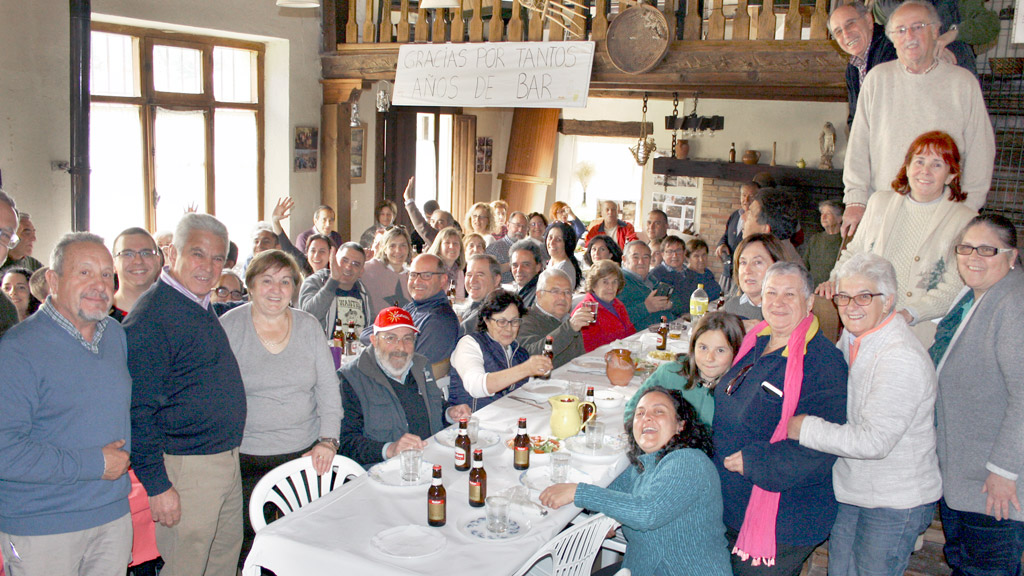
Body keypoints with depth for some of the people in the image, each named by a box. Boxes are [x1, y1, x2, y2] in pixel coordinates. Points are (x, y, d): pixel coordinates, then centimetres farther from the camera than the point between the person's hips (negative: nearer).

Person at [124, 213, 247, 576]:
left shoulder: (204, 308, 12)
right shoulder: (150, 316, -17)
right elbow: (139, 412, -20)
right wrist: (157, 486, -20)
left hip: (227, 460, 9)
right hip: (186, 467, -9)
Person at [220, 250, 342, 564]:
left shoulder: (309, 326, 6)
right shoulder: (229, 327, -2)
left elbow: (328, 387, 7)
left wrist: (328, 439, -3)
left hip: (305, 453, 2)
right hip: (246, 455, -2)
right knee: (247, 543, -2)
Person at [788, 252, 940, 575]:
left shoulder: (902, 359, -25)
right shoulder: (851, 339, 3)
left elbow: (873, 441, -29)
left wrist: (803, 428, -21)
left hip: (895, 503, -8)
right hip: (851, 489, 8)